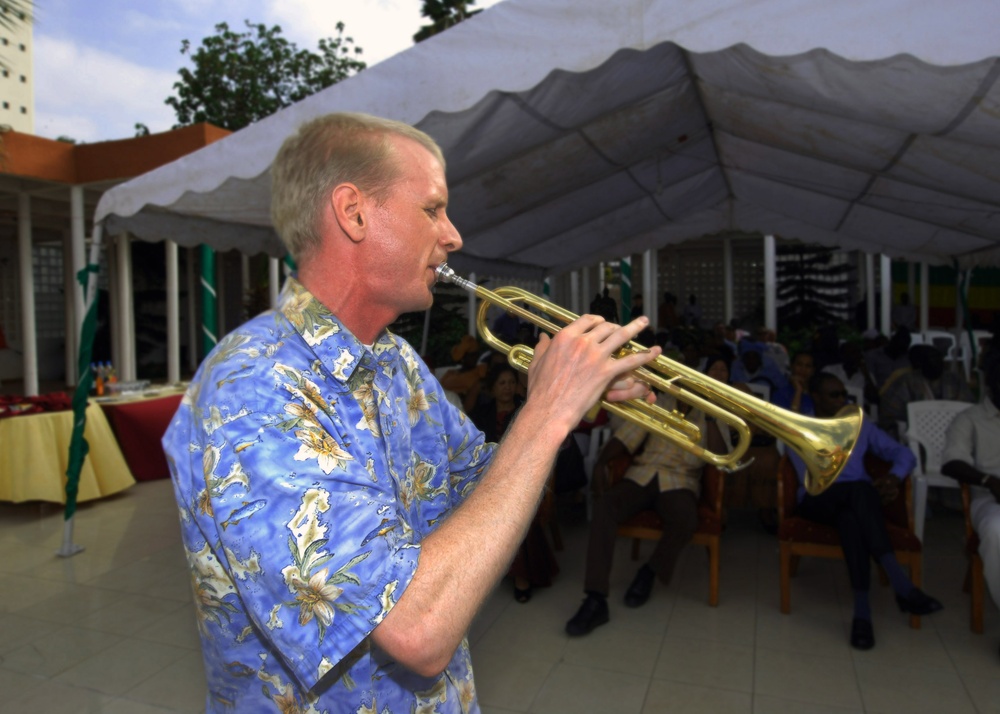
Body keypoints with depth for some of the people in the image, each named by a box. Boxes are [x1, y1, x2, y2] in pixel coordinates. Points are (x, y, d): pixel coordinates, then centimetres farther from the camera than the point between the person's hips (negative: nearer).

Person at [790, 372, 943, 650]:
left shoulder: (860, 426, 21)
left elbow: (903, 453, 15)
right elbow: (811, 480, -6)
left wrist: (893, 477, -10)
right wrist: (870, 489, -15)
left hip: (857, 502, 3)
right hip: (817, 501, -2)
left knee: (850, 518, -38)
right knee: (860, 489, -37)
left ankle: (862, 610, -44)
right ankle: (902, 585, -43)